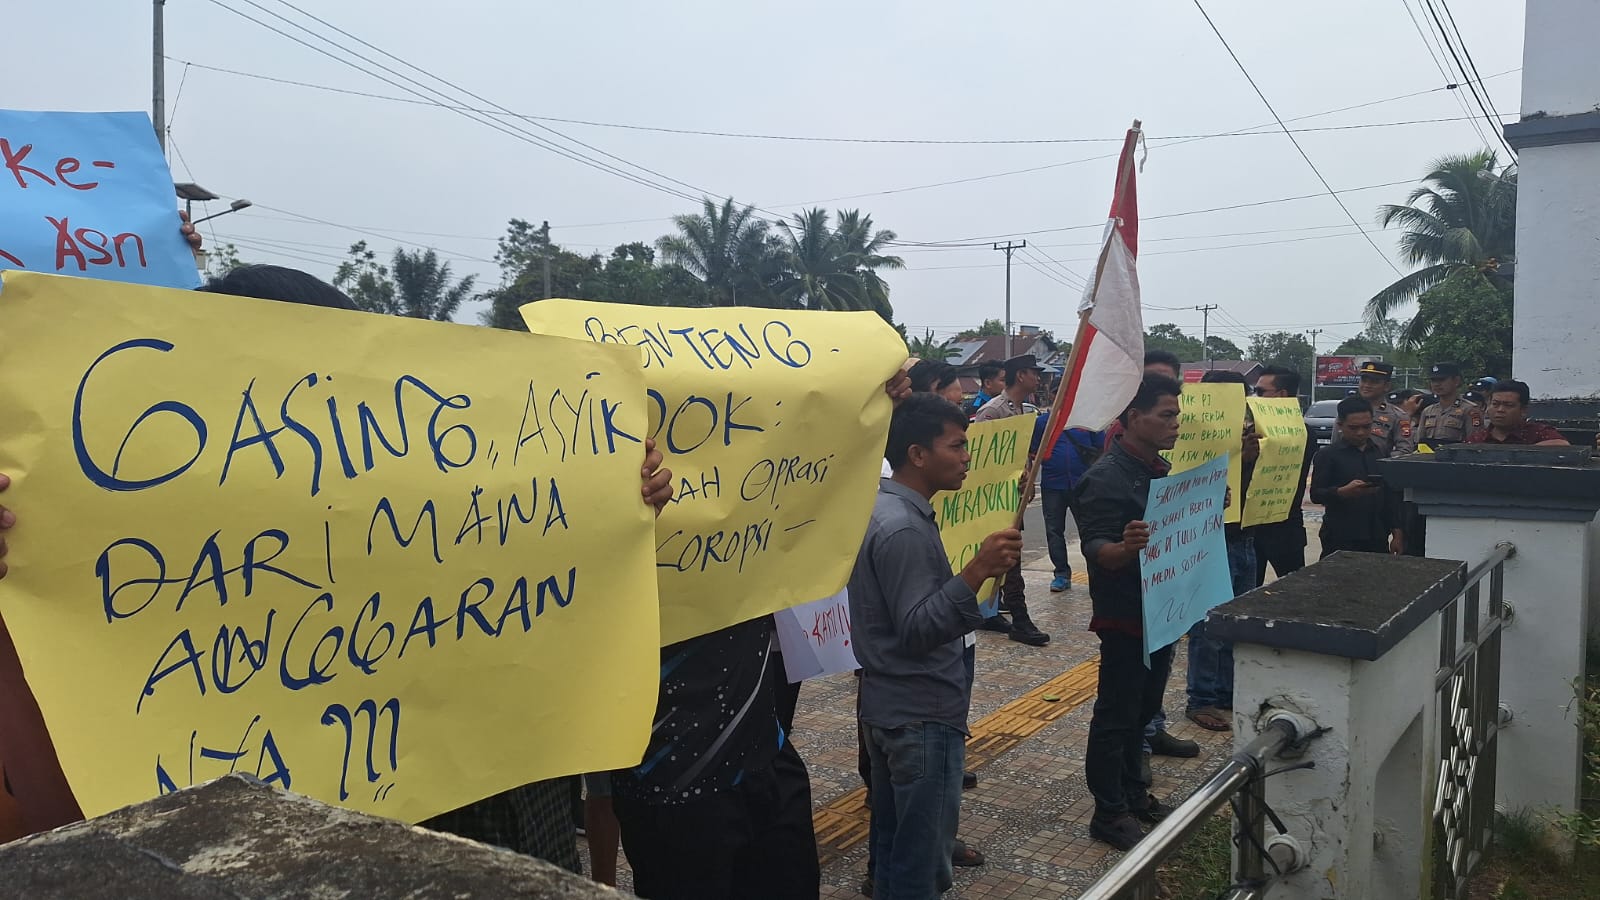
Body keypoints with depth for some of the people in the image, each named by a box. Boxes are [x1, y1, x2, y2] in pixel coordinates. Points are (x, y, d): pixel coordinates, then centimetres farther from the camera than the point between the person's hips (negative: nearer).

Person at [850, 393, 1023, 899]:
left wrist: (980, 571, 14)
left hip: (888, 708, 10)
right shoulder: (904, 528, -23)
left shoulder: (884, 508, 8)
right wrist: (977, 572, -33)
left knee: (893, 844, 20)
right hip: (922, 716, -10)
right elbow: (918, 630, -25)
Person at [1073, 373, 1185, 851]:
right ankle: (1109, 813, 14)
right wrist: (1125, 547, -46)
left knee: (1143, 707, 20)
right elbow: (1096, 550, -26)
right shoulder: (1105, 478, -20)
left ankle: (1133, 791, 35)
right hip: (1125, 617, -9)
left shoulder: (1161, 470, 10)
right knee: (1116, 714, 2)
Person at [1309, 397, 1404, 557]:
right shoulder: (1327, 455, -2)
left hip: (1377, 539, 5)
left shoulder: (1380, 454, 14)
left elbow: (1390, 496, 19)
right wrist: (1344, 492, -26)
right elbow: (1316, 494, -9)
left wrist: (1397, 534, 14)